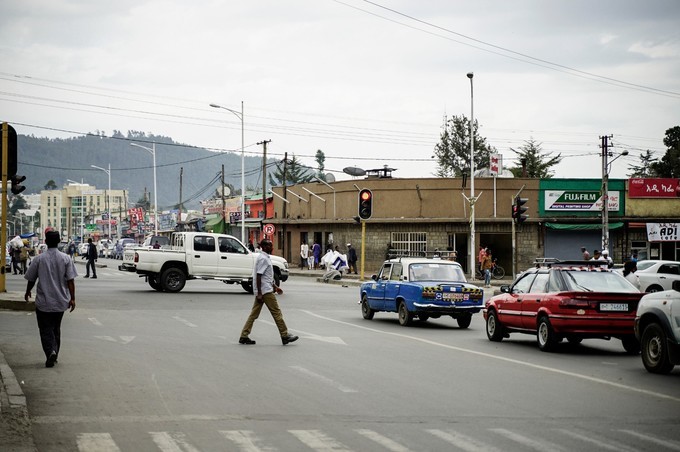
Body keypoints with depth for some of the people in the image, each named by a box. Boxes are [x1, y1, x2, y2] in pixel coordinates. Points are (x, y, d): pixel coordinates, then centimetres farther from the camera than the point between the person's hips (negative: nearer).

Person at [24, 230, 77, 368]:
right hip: (61, 302, 3)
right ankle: (54, 355, 21)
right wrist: (72, 298, -3)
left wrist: (27, 292, 21)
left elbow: (31, 279, 3)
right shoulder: (66, 259, -3)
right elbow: (70, 280, -7)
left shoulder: (39, 259, -7)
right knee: (56, 328, 18)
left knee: (46, 330, 1)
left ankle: (51, 352, -21)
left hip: (43, 302, -3)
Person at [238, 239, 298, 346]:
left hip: (262, 291, 10)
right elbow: (258, 276, -19)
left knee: (254, 314, 8)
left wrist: (275, 286, 25)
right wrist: (259, 293, -21)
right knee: (276, 312, -4)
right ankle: (285, 336, 0)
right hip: (265, 291, -10)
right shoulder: (263, 259, -15)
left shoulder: (266, 258, 17)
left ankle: (244, 336, 7)